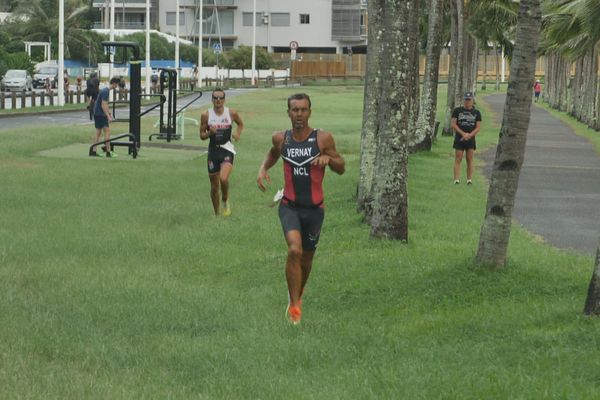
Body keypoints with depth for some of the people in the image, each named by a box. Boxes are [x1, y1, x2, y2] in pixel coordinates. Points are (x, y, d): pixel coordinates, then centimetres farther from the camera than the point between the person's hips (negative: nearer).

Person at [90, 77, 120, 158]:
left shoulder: (105, 90, 14)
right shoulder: (106, 91, -17)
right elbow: (103, 105, -21)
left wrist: (110, 113, 24)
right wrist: (108, 116, -22)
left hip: (97, 114, 10)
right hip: (100, 114, -10)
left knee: (98, 132, 10)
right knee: (107, 131, -8)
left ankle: (93, 151, 11)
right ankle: (108, 152, -9)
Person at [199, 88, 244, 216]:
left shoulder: (231, 113, -4)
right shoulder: (206, 115, -3)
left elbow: (240, 124, 16)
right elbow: (202, 135, 3)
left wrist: (238, 134, -3)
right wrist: (209, 133, -18)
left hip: (227, 149, -2)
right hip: (213, 150, 2)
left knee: (223, 178, -26)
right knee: (214, 186, 8)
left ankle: (225, 201, 3)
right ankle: (216, 214, 25)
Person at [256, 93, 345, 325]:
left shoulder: (323, 138, -7)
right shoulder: (281, 139, -1)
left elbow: (341, 168, 1)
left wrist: (328, 158, -19)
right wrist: (263, 168, 5)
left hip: (314, 208, 1)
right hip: (289, 207, -1)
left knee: (306, 258, 15)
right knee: (294, 250, -24)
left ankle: (297, 295, 44)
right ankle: (294, 305, -13)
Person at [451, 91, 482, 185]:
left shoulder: (477, 113, 7)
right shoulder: (457, 110, 4)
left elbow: (478, 127, 2)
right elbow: (453, 124, -2)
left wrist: (469, 135, -13)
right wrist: (463, 134, -12)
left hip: (471, 139, 1)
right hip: (459, 139, -1)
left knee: (470, 160, 1)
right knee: (458, 160, -5)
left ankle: (469, 179, 5)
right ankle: (456, 179, -8)